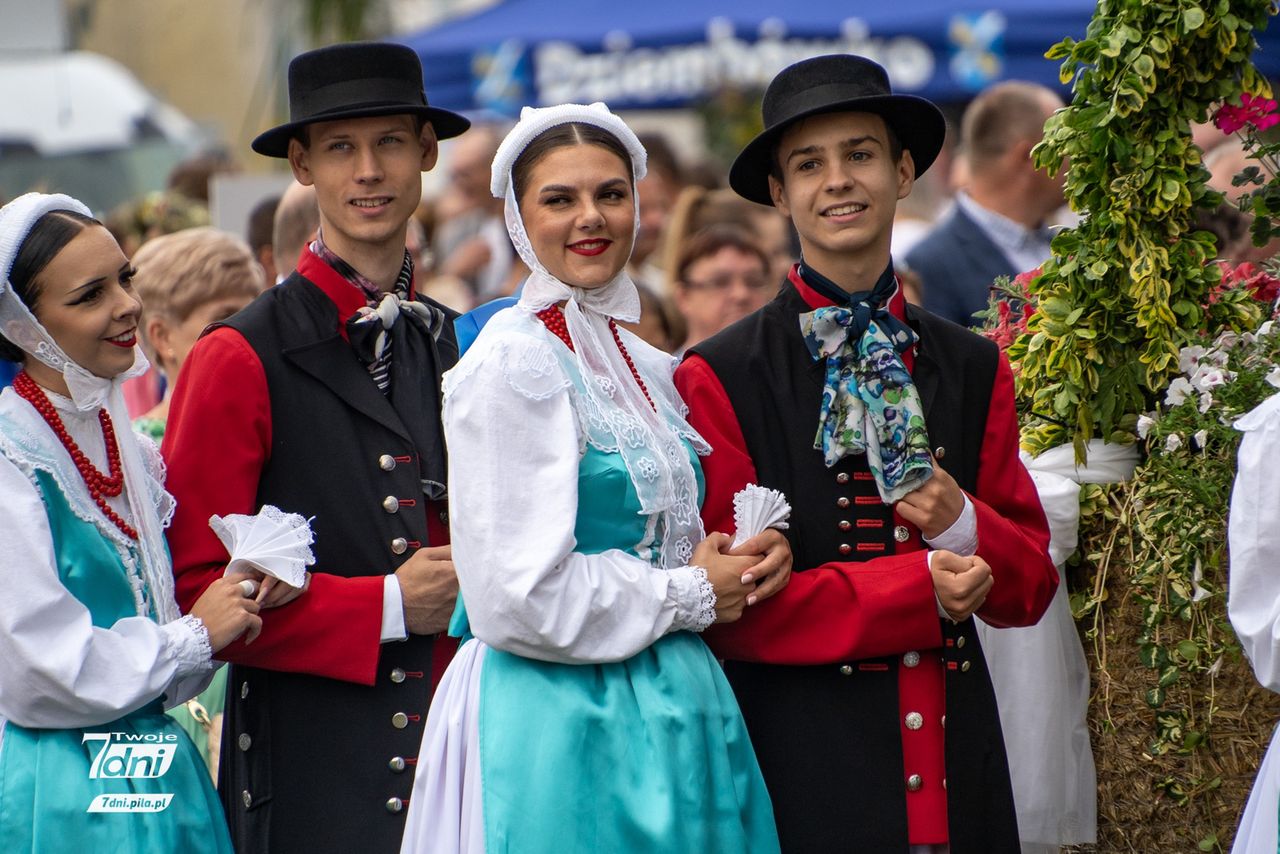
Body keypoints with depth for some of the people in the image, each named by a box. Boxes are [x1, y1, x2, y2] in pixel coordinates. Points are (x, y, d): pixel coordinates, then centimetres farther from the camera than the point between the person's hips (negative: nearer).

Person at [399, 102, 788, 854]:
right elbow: (520, 598, -19)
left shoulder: (648, 370, 14)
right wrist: (693, 595, -9)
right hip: (563, 728, -8)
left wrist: (750, 560, 2)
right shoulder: (513, 363, -12)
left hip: (673, 718, 8)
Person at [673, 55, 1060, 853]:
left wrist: (965, 527, -10)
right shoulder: (719, 378, -5)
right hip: (803, 767, -4)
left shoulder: (975, 369, 9)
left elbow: (1030, 589, 11)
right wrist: (918, 589, -14)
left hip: (955, 757, 4)